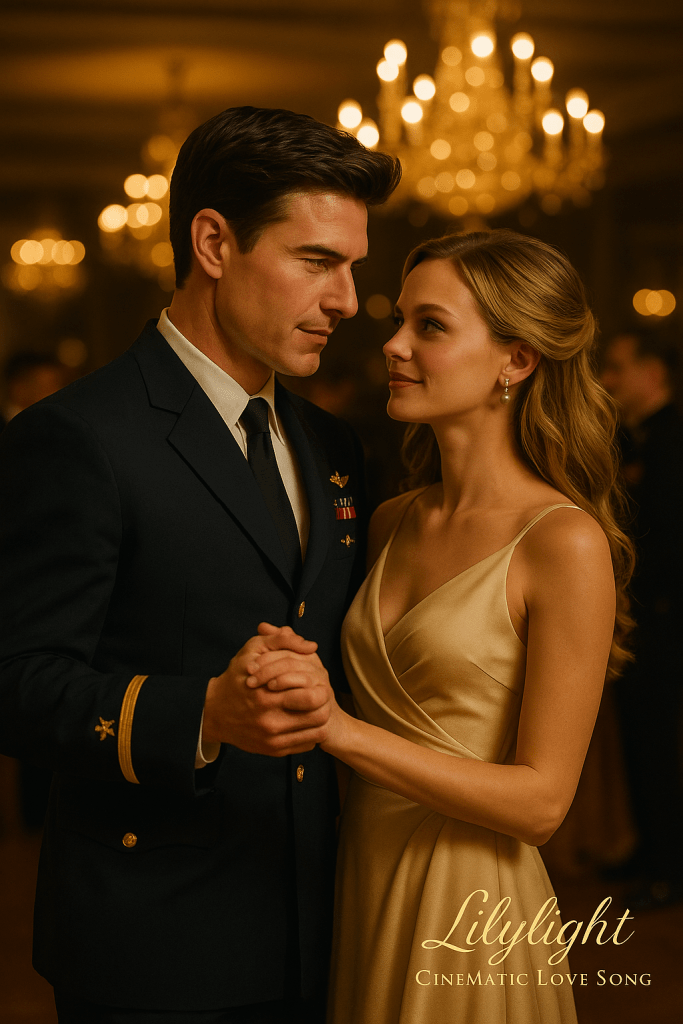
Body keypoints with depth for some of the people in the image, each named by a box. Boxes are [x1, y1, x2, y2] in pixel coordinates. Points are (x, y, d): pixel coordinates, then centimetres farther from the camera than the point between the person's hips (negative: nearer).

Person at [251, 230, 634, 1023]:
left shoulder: (565, 544, -15)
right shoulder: (392, 524, 5)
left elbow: (540, 798, -18)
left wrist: (337, 728, -25)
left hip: (471, 913, -6)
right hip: (361, 888, 6)